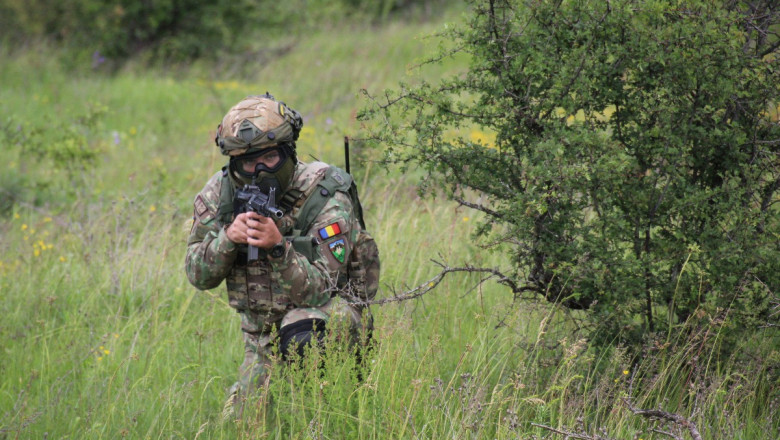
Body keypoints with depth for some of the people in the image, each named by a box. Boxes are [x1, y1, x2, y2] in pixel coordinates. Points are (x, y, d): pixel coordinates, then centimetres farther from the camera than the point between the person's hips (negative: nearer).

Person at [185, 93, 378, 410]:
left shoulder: (329, 201, -22)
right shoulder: (220, 192, -8)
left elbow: (317, 292, -28)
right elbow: (199, 276, -9)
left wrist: (278, 247, -44)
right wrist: (228, 238, -29)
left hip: (331, 315, -5)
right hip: (262, 338, 5)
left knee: (302, 334, -37)